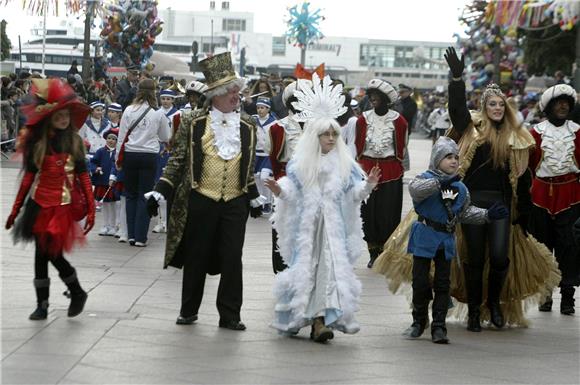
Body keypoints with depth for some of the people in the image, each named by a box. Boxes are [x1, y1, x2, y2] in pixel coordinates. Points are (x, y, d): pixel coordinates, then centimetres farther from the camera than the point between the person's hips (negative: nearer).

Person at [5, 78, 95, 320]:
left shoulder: (74, 141, -2)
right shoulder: (36, 142, 0)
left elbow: (83, 176, -1)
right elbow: (29, 177, 4)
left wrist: (91, 208, -6)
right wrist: (16, 209, 4)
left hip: (63, 205, -2)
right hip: (39, 204, 2)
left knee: (51, 252, -8)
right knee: (42, 252, 5)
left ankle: (77, 293, 13)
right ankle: (42, 304, 15)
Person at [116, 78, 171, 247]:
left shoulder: (129, 111, -3)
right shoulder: (158, 113, -3)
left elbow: (122, 137, 0)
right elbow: (166, 138, 8)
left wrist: (118, 158, 9)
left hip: (130, 155, 1)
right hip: (149, 156, -1)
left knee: (131, 195, 12)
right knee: (145, 196, 4)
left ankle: (131, 235, 11)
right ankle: (140, 237, 1)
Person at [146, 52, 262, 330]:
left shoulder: (247, 125, 6)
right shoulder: (193, 122, -2)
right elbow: (177, 161, 1)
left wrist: (254, 198, 17)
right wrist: (159, 192, -4)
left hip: (235, 203, 2)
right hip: (200, 201, -2)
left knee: (232, 259, 2)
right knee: (195, 257, 8)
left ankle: (229, 315, 11)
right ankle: (188, 310, 22)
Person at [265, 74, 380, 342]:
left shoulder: (345, 163, 5)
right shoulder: (300, 163, 3)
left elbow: (353, 193, 3)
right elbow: (292, 190, 2)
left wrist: (367, 185, -14)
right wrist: (280, 191, -17)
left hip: (333, 225, 1)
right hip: (307, 223, -1)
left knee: (331, 267, -9)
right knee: (305, 267, 1)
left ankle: (321, 319, -11)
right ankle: (297, 317, 11)